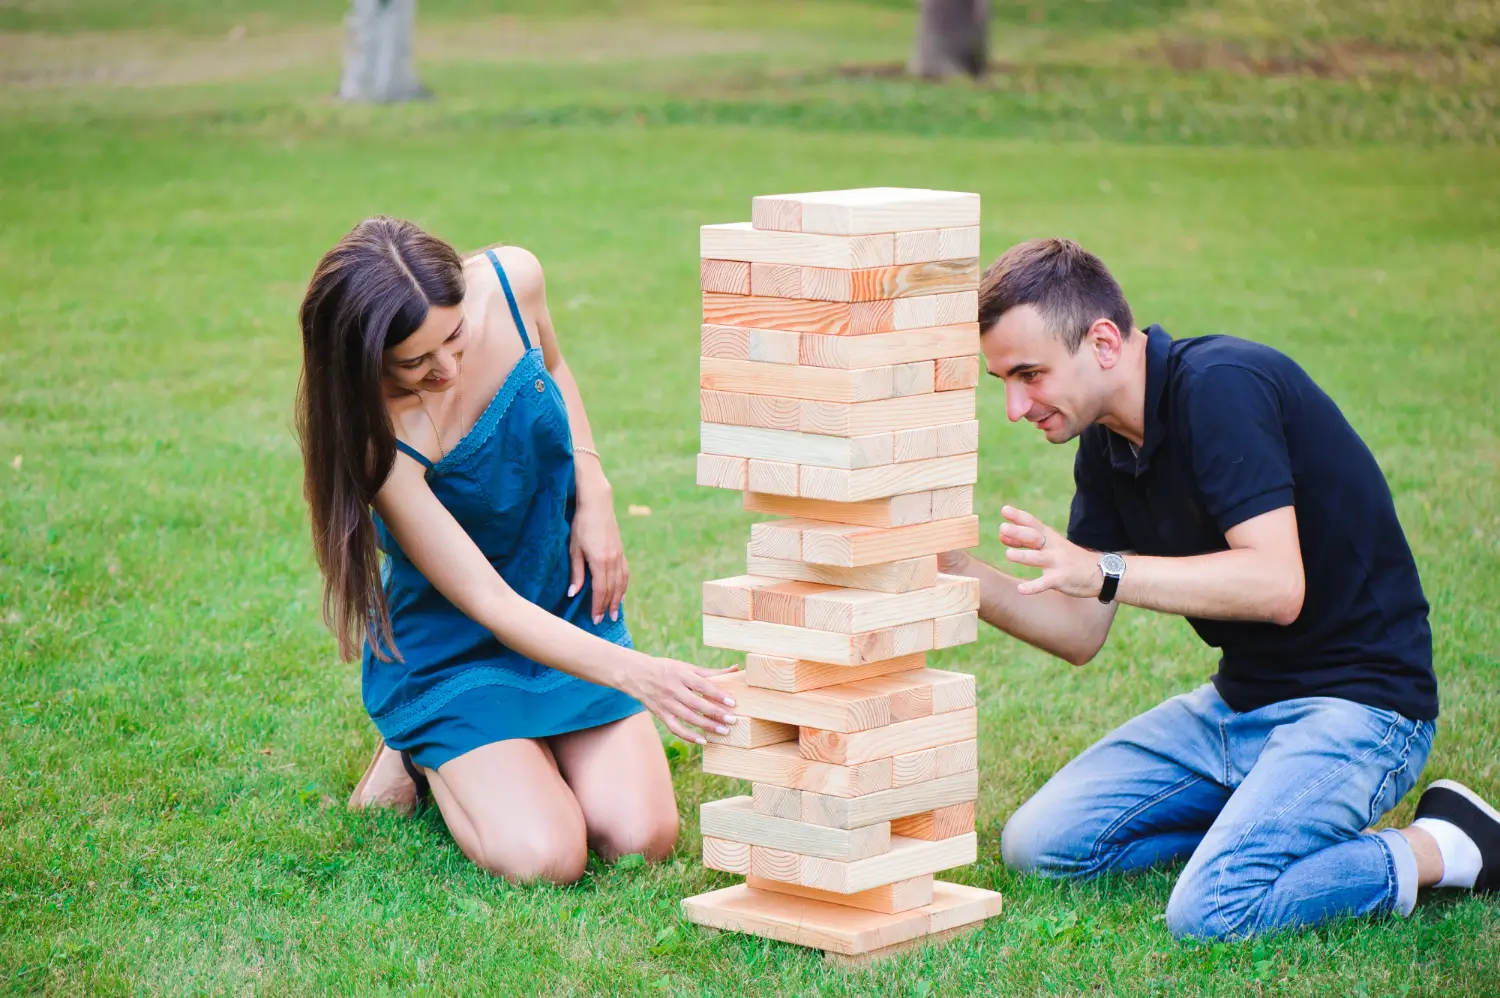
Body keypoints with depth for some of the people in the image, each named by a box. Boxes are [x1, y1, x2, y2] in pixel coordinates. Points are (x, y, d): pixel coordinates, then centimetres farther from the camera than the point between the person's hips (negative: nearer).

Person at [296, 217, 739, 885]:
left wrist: (593, 490, -4)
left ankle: (533, 747, 18)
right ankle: (420, 755, 8)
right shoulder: (380, 441, -32)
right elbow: (489, 604, -30)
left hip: (571, 613, 4)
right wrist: (634, 673, -41)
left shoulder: (512, 280, -18)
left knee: (641, 838, -13)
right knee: (544, 859, -22)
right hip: (451, 648, -4)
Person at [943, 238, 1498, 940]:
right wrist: (956, 571, -6)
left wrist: (1103, 572, -37)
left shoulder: (1222, 387, -22)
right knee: (1039, 843, 0)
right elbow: (1079, 634, 8)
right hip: (1239, 699, 9)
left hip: (1356, 698, -9)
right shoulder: (1106, 442, 5)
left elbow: (1277, 585, -31)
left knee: (1214, 909, -28)